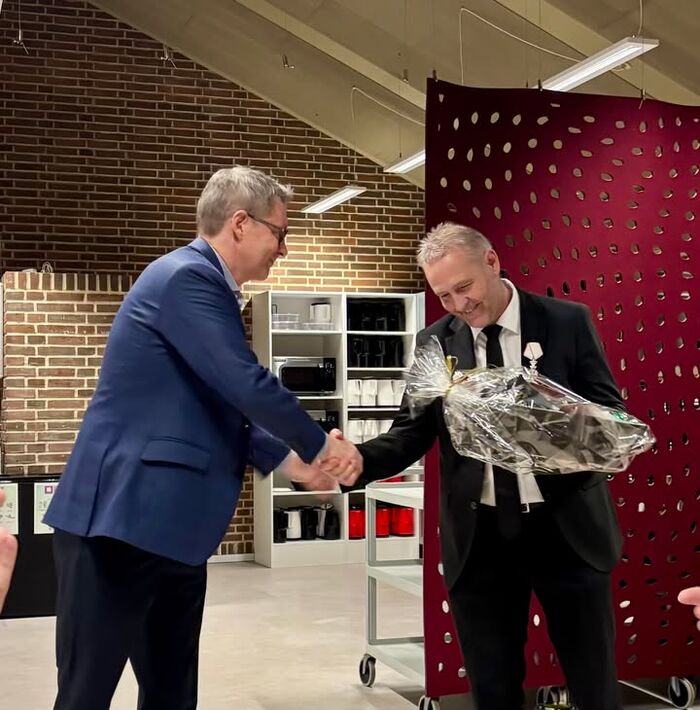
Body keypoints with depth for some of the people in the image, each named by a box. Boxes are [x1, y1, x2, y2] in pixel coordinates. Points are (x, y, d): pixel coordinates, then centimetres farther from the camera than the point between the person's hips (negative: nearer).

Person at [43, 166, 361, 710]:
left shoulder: (203, 284, 16)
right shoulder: (186, 276, -15)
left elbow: (224, 408, 20)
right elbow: (249, 386, -20)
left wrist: (289, 461, 9)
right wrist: (321, 446, -4)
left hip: (170, 523, 10)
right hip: (123, 519, -10)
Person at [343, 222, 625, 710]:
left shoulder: (567, 322, -4)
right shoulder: (434, 343, 1)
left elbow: (609, 412, -2)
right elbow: (412, 433, -1)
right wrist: (356, 460, -21)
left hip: (566, 527, -1)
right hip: (480, 537, 2)